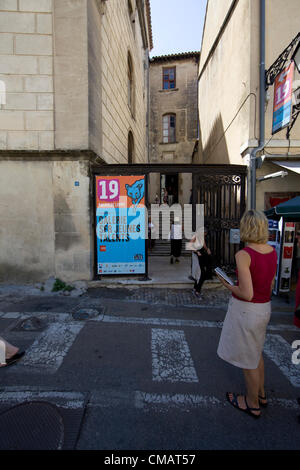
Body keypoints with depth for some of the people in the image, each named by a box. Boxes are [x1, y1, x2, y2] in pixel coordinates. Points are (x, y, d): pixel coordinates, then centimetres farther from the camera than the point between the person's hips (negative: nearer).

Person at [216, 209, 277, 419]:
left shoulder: (244, 255, -24)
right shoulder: (272, 251, -1)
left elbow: (247, 294, -26)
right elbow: (270, 285, 9)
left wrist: (228, 285, -9)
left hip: (245, 310, -8)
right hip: (265, 307, 8)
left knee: (248, 359, 14)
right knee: (256, 352, 28)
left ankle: (252, 404, 35)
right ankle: (261, 395, 47)